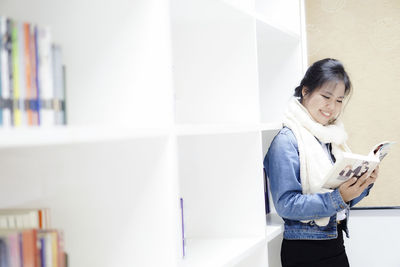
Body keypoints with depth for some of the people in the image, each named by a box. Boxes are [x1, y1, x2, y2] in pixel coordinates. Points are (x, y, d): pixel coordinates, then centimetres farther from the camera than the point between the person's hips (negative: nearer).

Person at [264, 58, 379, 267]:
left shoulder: (333, 138, 9)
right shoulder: (287, 141, -14)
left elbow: (345, 201, 14)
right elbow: (285, 204, -21)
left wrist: (364, 183, -5)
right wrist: (338, 198, -27)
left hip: (336, 246, 7)